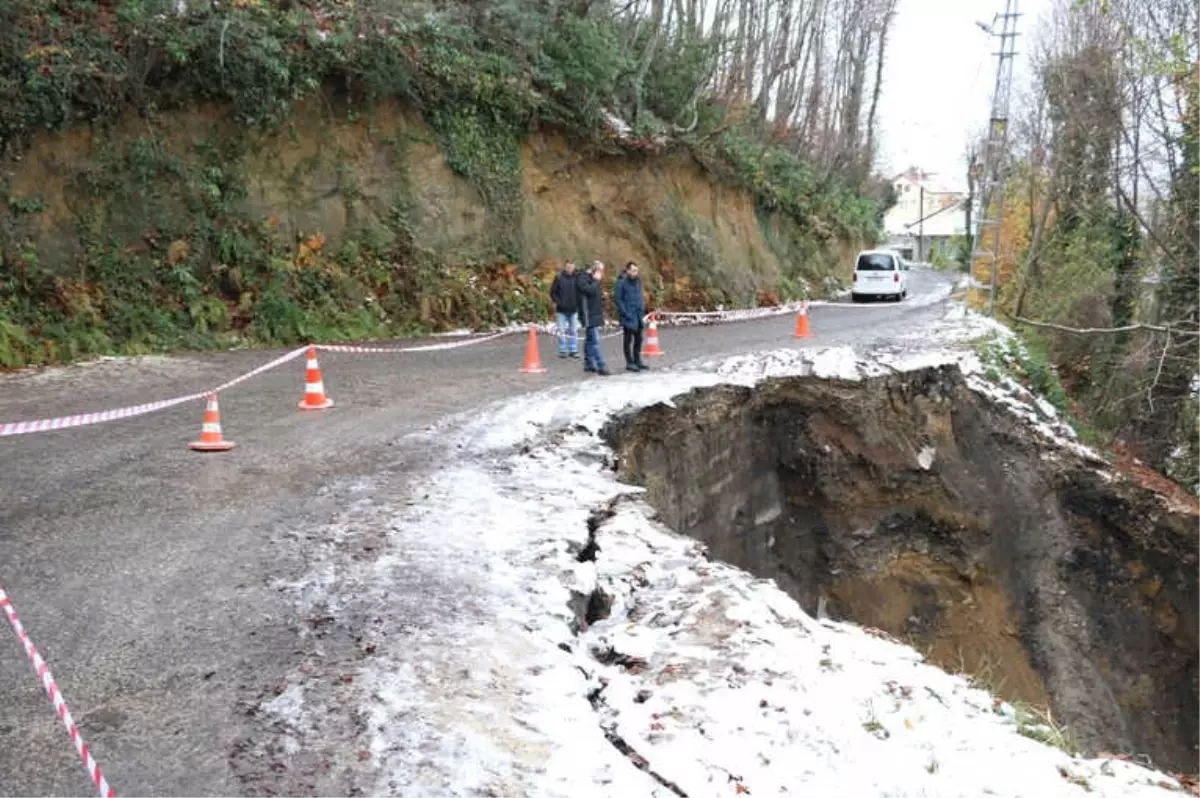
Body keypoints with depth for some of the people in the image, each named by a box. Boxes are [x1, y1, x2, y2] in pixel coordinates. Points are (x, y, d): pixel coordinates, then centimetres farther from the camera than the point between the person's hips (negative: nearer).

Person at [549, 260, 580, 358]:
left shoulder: (576, 277, 0)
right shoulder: (559, 277, -5)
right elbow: (553, 292, -1)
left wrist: (577, 303, -4)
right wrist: (558, 302, -11)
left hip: (573, 309, 2)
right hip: (561, 309, -2)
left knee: (574, 331, 8)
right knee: (562, 331, 2)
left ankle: (573, 350, 16)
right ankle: (562, 351, 9)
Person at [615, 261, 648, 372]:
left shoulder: (638, 280, 8)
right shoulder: (621, 282, -12)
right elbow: (617, 299, -12)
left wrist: (642, 310, 8)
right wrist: (625, 313, -16)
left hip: (638, 315, 7)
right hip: (628, 316, -7)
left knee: (638, 339, 12)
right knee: (628, 339, 0)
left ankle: (637, 361, 23)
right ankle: (629, 363, 6)